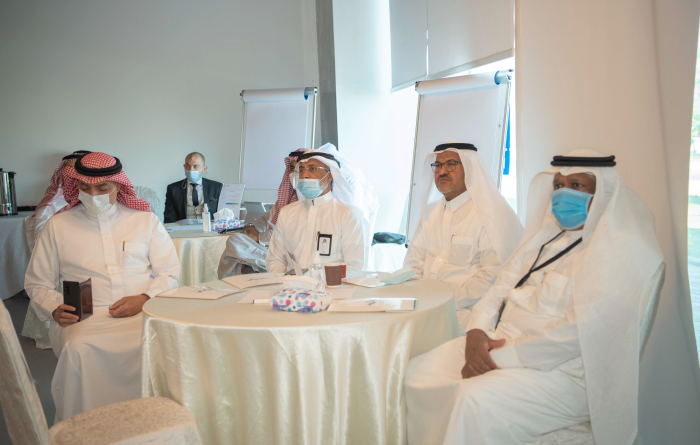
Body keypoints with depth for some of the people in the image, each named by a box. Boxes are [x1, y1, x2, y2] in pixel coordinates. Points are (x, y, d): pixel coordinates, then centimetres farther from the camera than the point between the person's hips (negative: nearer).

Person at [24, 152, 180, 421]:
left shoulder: (145, 220, 14)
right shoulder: (58, 226, 14)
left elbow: (170, 272, 11)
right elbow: (36, 282, 18)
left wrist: (144, 298, -8)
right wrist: (54, 309, -3)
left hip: (142, 312, 0)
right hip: (84, 318, 0)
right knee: (78, 348, -34)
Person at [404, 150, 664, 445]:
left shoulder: (621, 250, -12)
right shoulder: (547, 235, 15)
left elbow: (580, 331, -22)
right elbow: (502, 286, 12)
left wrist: (501, 359, -20)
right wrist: (476, 332, -8)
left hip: (562, 371, -8)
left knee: (476, 400, -32)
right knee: (418, 372, -2)